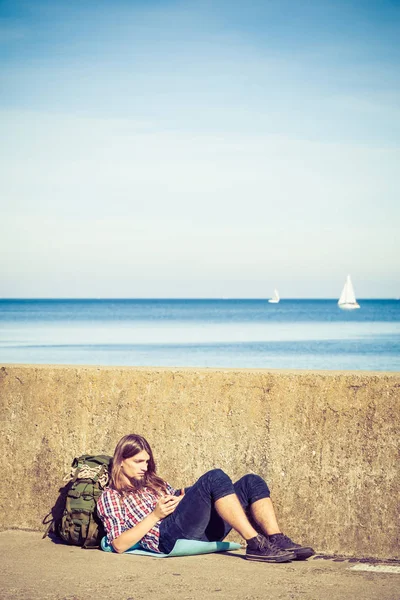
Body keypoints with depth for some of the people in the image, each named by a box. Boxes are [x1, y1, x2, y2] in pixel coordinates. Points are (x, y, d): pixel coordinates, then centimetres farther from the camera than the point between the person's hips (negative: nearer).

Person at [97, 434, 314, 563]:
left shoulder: (155, 484, 34)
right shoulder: (109, 497, 14)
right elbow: (119, 544, -1)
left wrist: (183, 499, 5)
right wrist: (155, 515, -8)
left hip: (201, 532, 7)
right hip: (168, 536, -7)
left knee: (251, 482, -8)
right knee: (215, 478, -27)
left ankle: (277, 540, -25)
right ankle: (255, 544, -33)